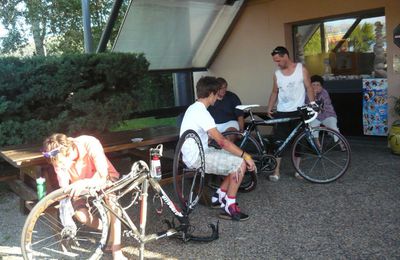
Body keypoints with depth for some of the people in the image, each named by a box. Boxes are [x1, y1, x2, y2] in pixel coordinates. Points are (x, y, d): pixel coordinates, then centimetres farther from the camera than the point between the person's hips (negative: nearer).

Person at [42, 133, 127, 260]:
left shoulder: (90, 144, -36)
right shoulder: (59, 159, -24)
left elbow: (103, 176, -38)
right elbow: (64, 189, -19)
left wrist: (83, 183, -54)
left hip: (104, 178, -3)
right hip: (80, 186, 3)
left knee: (111, 198, -36)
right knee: (80, 215, -25)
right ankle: (110, 231, 5)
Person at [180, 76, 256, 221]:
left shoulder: (195, 108, 11)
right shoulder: (201, 112, -22)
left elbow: (213, 136, 22)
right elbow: (221, 141, -28)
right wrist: (245, 155, -23)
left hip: (197, 153, 10)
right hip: (197, 158, -10)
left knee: (237, 158, 11)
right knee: (240, 163, -15)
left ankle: (219, 197, 18)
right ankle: (229, 208, -5)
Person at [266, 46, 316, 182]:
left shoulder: (301, 69, -1)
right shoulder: (277, 74, 5)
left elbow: (308, 87, -1)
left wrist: (312, 103, -12)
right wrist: (269, 108, 5)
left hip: (298, 111, -1)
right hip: (281, 112, 2)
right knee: (279, 141, -3)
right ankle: (276, 170, 2)